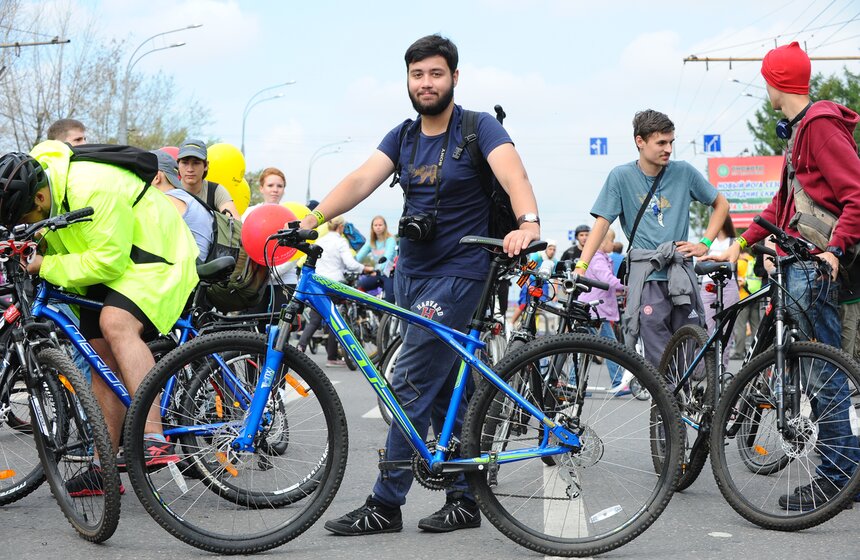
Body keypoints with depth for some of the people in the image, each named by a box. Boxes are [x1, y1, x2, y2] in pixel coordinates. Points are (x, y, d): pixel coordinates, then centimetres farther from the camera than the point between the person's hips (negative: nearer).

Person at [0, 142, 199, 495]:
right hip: (103, 268, 9)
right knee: (103, 358, 5)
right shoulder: (39, 183, -4)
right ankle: (104, 469, 14)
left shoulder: (93, 189, -32)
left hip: (154, 259, -9)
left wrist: (47, 267, -25)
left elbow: (107, 260, -31)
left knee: (116, 323, -33)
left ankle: (154, 439, -40)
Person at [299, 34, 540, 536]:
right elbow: (362, 180, -3)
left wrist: (528, 223, -45)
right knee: (444, 391, 12)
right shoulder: (403, 136, 9)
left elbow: (514, 174, -25)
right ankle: (466, 499, 21)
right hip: (410, 272, 7)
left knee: (412, 387, -8)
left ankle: (385, 506, -1)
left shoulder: (479, 127, -8)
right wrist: (312, 219, -18)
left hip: (457, 274, -7)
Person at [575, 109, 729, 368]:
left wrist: (704, 244, 7)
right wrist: (581, 266, -14)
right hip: (646, 275, -2)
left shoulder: (683, 172, 6)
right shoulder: (622, 176, 1)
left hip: (681, 273, 2)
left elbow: (721, 204, 18)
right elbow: (602, 222, -3)